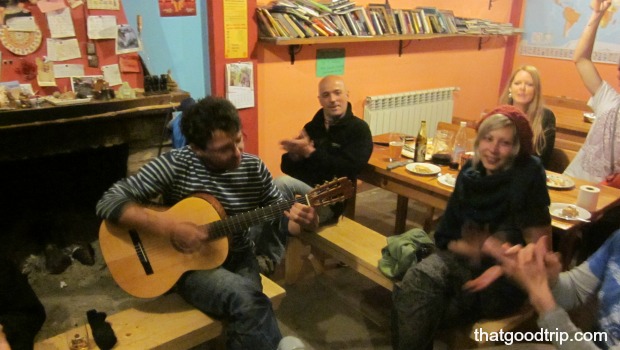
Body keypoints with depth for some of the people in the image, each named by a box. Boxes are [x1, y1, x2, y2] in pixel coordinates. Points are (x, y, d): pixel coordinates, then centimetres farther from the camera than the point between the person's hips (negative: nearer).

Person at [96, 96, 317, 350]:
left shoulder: (254, 168, -3)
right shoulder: (175, 165, -15)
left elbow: (283, 219, 3)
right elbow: (109, 202, -18)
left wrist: (306, 222, -20)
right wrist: (169, 228, -28)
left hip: (239, 259, 3)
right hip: (189, 264, -3)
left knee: (248, 310, -27)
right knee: (249, 300, -29)